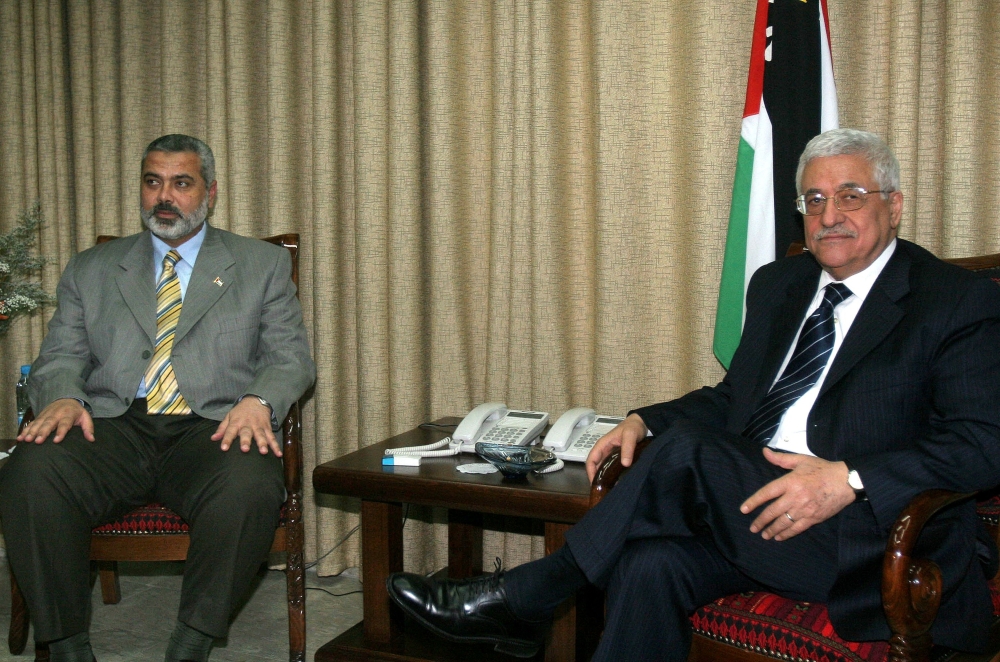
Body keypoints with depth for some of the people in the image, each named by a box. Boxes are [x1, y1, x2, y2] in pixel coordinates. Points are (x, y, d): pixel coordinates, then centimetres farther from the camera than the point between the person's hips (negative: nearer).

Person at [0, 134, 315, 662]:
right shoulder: (90, 269, 21)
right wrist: (62, 397, -10)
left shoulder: (263, 265, 16)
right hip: (112, 428, 2)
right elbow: (60, 357, 16)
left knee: (250, 484, -37)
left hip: (212, 432, -1)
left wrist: (258, 401, -14)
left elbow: (292, 359, 9)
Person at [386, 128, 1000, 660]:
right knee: (651, 564, -28)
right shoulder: (777, 285, 19)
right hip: (754, 510, 6)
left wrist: (849, 481, -25)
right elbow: (734, 396, 23)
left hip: (866, 534, -5)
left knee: (688, 450, -27)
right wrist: (644, 422, 3)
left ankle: (518, 599, -13)